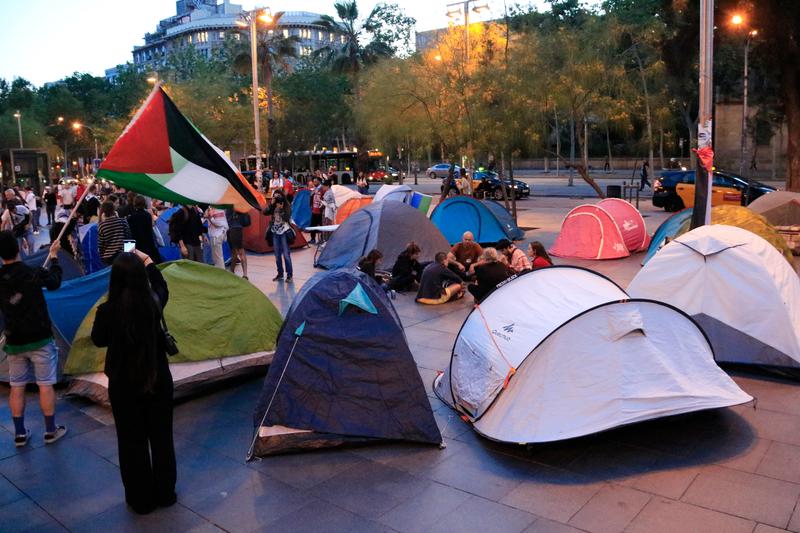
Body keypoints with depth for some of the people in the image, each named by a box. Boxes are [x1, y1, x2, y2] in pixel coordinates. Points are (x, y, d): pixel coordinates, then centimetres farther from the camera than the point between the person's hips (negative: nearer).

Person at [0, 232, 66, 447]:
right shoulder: (33, 273, -16)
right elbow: (54, 282, 5)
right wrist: (54, 257, 17)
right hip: (40, 339, -3)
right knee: (45, 385, 6)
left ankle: (20, 434, 20)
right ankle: (50, 430, 14)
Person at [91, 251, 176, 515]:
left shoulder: (107, 310, -20)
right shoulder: (154, 303, -13)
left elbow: (99, 340, 0)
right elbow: (162, 287, 12)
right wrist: (148, 261, 24)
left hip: (123, 384, -2)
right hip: (158, 379, 2)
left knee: (132, 441, 14)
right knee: (161, 437, 17)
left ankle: (141, 499, 27)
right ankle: (165, 493, 30)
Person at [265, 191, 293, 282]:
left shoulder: (287, 206, -5)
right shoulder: (273, 207, 6)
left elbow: (287, 218, -17)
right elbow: (265, 212, -9)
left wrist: (281, 208, -23)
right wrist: (271, 204, -16)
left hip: (284, 232, -4)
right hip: (275, 232, 4)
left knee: (286, 255, -5)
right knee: (277, 255, 10)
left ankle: (289, 275, 1)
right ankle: (280, 274, 20)